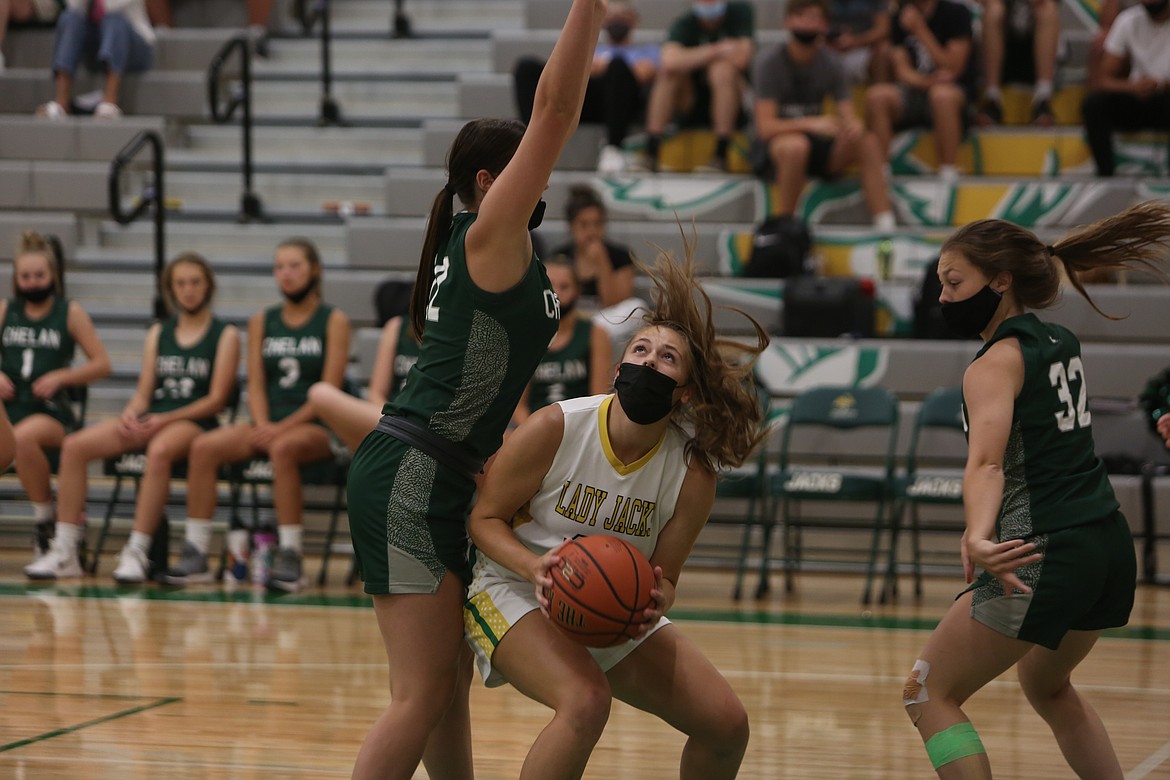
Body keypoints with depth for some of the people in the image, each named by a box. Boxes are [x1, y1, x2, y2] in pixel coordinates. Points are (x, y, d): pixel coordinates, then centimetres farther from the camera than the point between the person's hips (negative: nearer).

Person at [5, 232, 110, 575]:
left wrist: (61, 376, -8)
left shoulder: (70, 312, 6)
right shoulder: (5, 311, 14)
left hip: (51, 411, -3)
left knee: (23, 437, -38)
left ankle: (46, 519, -18)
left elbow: (102, 364, 5)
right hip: (8, 408, 3)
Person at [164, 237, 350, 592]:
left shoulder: (334, 321, 0)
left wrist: (282, 428, -16)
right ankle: (195, 553, -21)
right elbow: (256, 384, 9)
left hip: (315, 427, -5)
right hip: (268, 424, 5)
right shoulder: (261, 322, 14)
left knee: (283, 448, -39)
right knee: (203, 446, -21)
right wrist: (262, 426, -11)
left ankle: (290, 557, -34)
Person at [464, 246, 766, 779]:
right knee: (585, 701, -34)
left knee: (726, 723, -4)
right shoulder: (554, 429, -21)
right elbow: (484, 518, -11)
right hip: (515, 595, -5)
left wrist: (655, 600, -28)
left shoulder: (693, 475, -13)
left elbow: (663, 577, -3)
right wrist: (535, 567, -30)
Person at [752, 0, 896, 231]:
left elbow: (848, 116, -2)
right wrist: (811, 123, -34)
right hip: (772, 149, -5)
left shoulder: (831, 63, 1)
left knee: (867, 141, -20)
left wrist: (855, 126, -28)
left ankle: (886, 226, -22)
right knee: (796, 144, -39)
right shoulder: (770, 62, -13)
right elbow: (766, 126, -20)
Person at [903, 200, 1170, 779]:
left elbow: (987, 464, -30)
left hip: (1042, 556, -9)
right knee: (1045, 683, 32)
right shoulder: (1060, 341, 12)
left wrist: (978, 538, -43)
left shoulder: (996, 363, -11)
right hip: (1111, 546, 9)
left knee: (928, 696, 0)